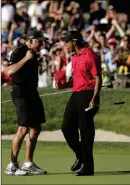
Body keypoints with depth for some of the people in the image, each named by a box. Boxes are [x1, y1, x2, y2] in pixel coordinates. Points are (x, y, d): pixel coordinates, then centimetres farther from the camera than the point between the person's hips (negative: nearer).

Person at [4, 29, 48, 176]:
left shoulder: (33, 54, 15)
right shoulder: (19, 52, -12)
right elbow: (9, 71, -27)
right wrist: (26, 58, -28)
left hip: (31, 93, 9)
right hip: (20, 93, -9)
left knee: (36, 129, 9)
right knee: (23, 129, -13)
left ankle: (28, 164, 17)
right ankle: (12, 166, -8)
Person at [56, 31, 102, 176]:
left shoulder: (90, 55, -11)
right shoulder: (74, 57, 15)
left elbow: (98, 79, -14)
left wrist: (94, 99, -22)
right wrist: (63, 85, 7)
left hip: (87, 95, -9)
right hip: (76, 95, 9)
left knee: (86, 131, -5)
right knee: (67, 127, 6)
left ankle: (88, 167, 2)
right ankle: (80, 156, 24)